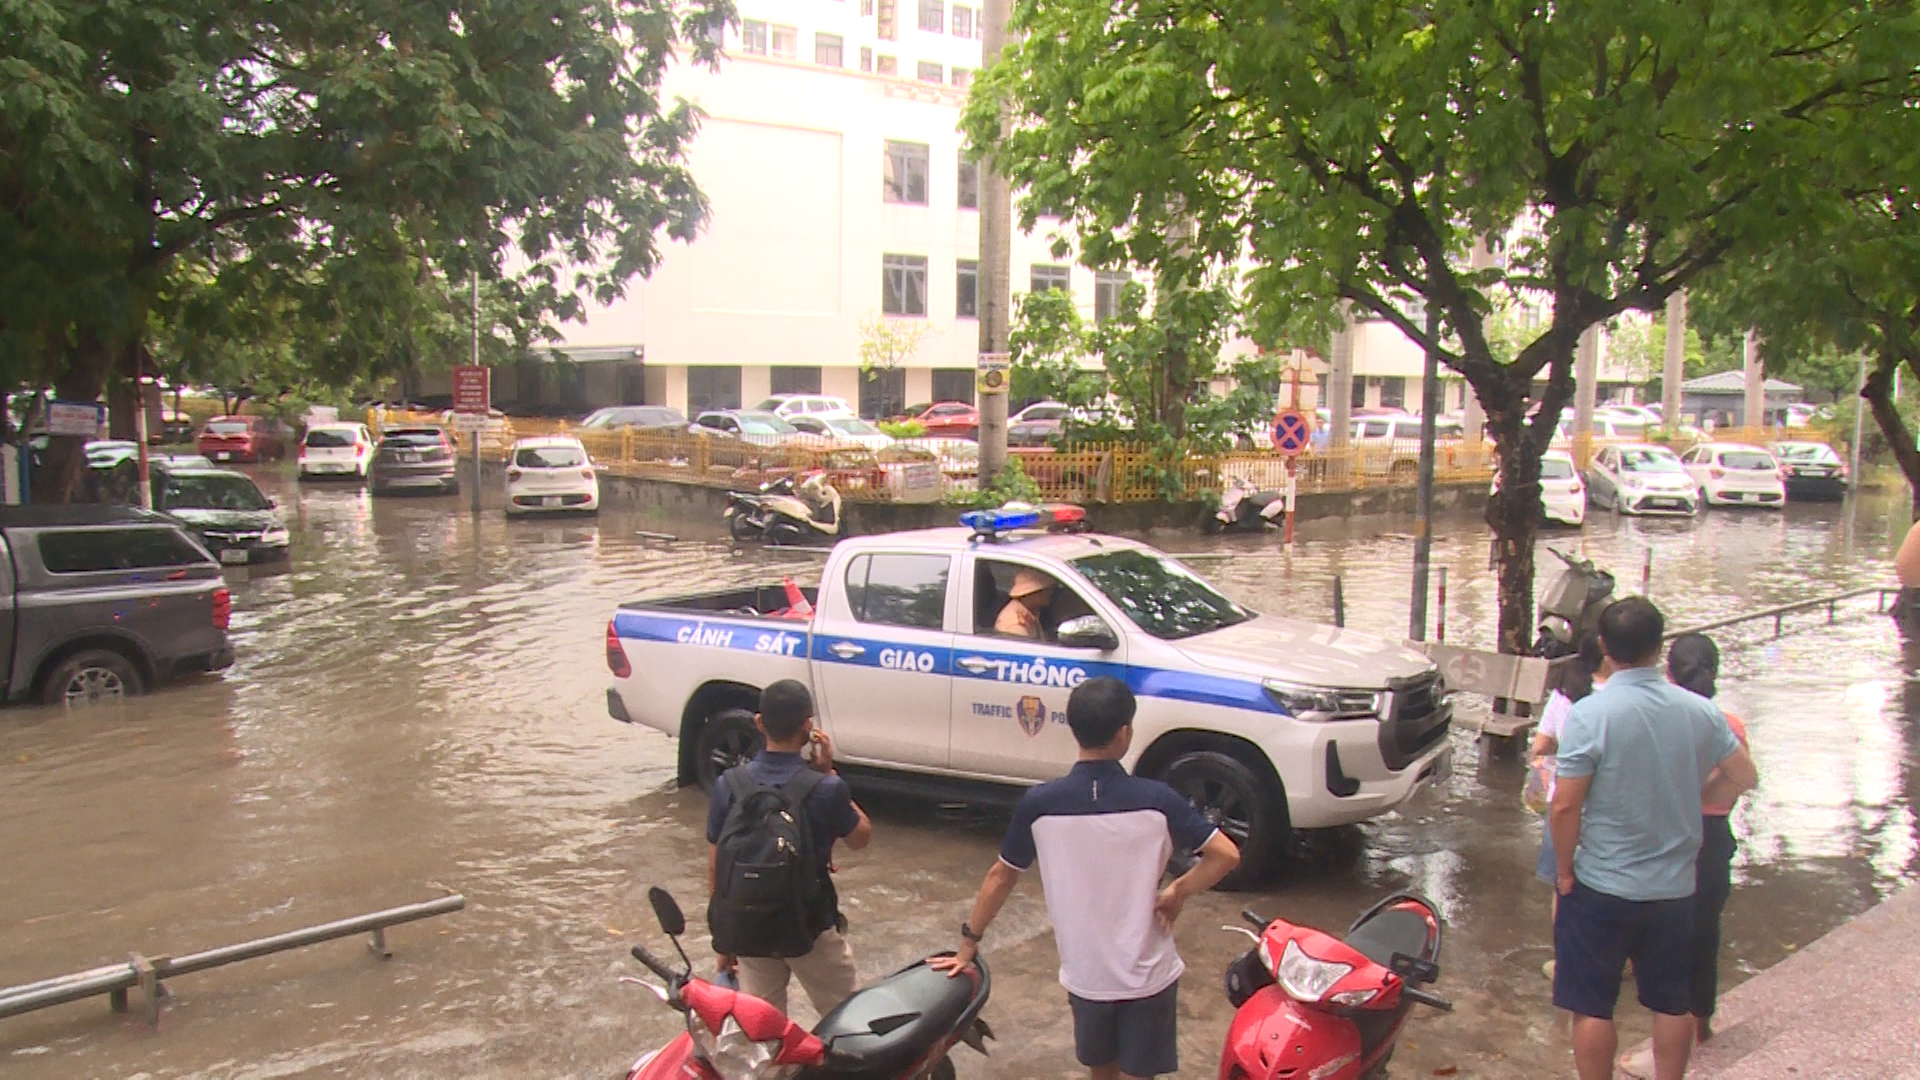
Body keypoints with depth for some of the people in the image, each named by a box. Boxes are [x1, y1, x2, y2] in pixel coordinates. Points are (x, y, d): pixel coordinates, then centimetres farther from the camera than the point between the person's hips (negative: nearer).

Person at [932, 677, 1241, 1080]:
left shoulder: (1039, 804, -11)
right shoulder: (1157, 800, -14)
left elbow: (1001, 876, -1)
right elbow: (1226, 855, -16)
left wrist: (968, 941, 11)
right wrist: (1177, 892, -5)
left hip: (1086, 975, 2)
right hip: (1148, 973, -2)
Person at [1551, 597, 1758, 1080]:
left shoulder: (1589, 714, -18)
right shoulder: (1699, 711, -4)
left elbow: (1565, 805, -19)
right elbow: (1743, 776, 9)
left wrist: (1564, 870, -5)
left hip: (1602, 886, -4)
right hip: (1675, 886, 5)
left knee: (1592, 1006, 8)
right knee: (1673, 1003, 18)